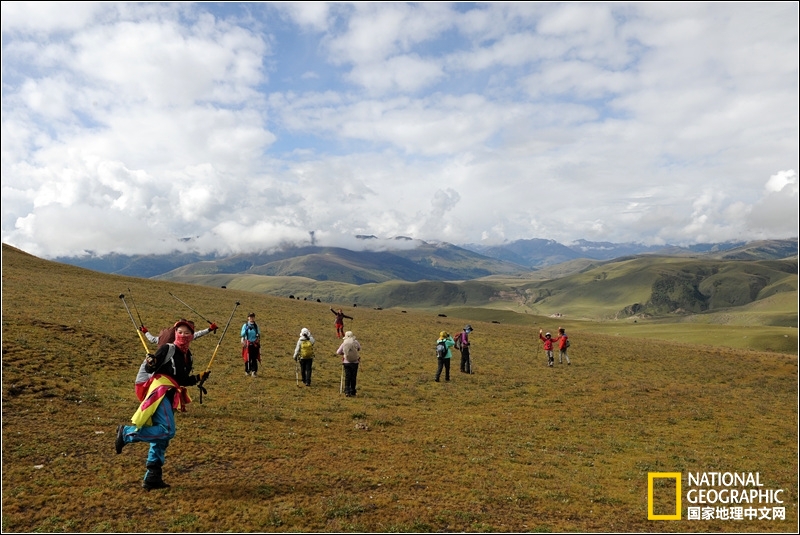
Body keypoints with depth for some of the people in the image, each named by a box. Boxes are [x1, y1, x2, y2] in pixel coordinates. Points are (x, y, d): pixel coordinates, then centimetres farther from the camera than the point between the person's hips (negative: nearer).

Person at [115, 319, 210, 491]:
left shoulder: (188, 356, 17)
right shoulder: (167, 348, -3)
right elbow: (150, 370, -8)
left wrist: (199, 378, 9)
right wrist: (150, 364, -29)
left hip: (171, 396, 8)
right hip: (160, 392, -8)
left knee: (161, 438, 10)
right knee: (167, 430, -22)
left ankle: (152, 477, 17)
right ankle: (127, 433, -6)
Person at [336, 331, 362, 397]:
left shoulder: (344, 343, -6)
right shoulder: (356, 343, -7)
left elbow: (338, 352, 1)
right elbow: (359, 349, 11)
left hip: (346, 362, 0)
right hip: (355, 362, 0)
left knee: (347, 377, 3)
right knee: (353, 378, 10)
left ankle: (347, 392, -6)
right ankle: (352, 392, 19)